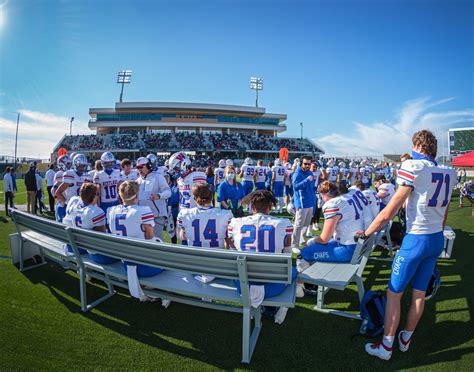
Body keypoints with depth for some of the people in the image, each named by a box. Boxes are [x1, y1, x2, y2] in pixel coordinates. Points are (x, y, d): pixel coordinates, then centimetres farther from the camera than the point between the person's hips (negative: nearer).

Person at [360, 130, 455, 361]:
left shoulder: (413, 167, -17)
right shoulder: (450, 172, 4)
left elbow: (388, 212, -18)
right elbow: (444, 213, 13)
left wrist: (366, 233, -8)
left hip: (416, 239, -7)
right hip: (437, 240, 7)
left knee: (394, 293, 4)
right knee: (419, 292, 17)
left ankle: (386, 346, 14)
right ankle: (406, 338, 33)